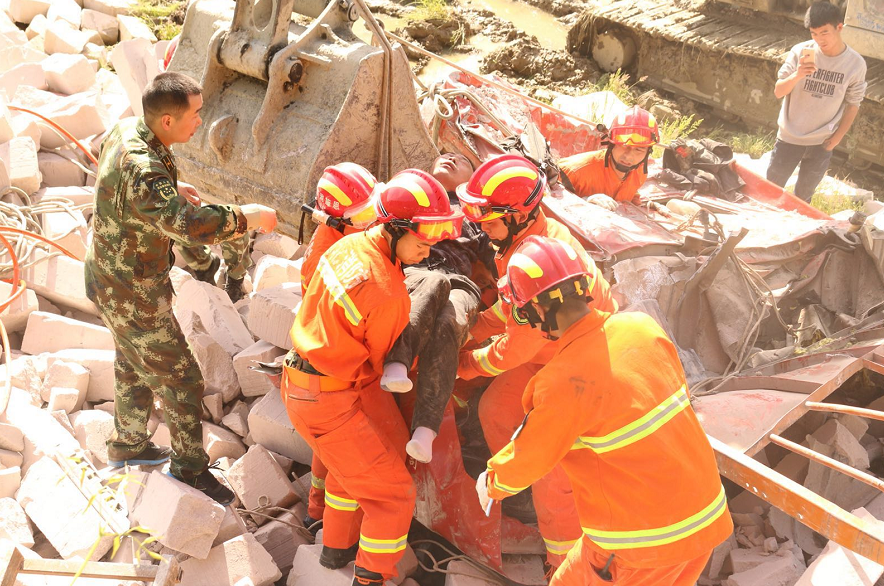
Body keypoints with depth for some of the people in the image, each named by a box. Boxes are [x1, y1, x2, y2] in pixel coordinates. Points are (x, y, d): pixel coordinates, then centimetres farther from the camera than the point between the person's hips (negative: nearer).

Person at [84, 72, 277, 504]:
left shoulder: (126, 129, -5)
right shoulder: (143, 171, -36)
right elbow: (191, 225, -50)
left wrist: (170, 187, 20)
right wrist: (247, 216, -37)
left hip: (111, 273, 10)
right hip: (132, 296, -10)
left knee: (134, 365, 27)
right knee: (179, 379, 5)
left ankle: (128, 445, 47)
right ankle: (189, 467, 22)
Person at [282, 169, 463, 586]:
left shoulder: (349, 245, -4)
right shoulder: (389, 296, -27)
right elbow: (381, 360, -8)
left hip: (301, 379, 10)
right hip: (331, 402, -10)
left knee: (354, 463, 32)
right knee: (393, 493, 2)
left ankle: (336, 547, 49)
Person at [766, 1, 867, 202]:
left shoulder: (855, 63, -12)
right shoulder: (800, 52, -15)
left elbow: (853, 104, -1)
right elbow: (778, 92, -14)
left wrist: (837, 138, -4)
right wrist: (797, 75, -33)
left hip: (822, 143, 0)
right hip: (790, 137, 0)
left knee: (804, 195, 16)